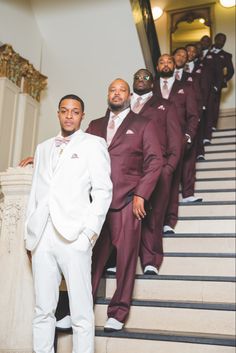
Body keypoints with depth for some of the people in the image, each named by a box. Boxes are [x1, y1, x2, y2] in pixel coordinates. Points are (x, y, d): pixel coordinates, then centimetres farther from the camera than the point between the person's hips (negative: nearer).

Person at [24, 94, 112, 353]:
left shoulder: (93, 144, 8)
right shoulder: (43, 148, 22)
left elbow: (103, 190, 0)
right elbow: (35, 193, 19)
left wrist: (91, 231, -9)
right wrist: (29, 233, 11)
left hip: (74, 237, -4)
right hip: (41, 237, 4)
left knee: (81, 312, -1)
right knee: (42, 311, 8)